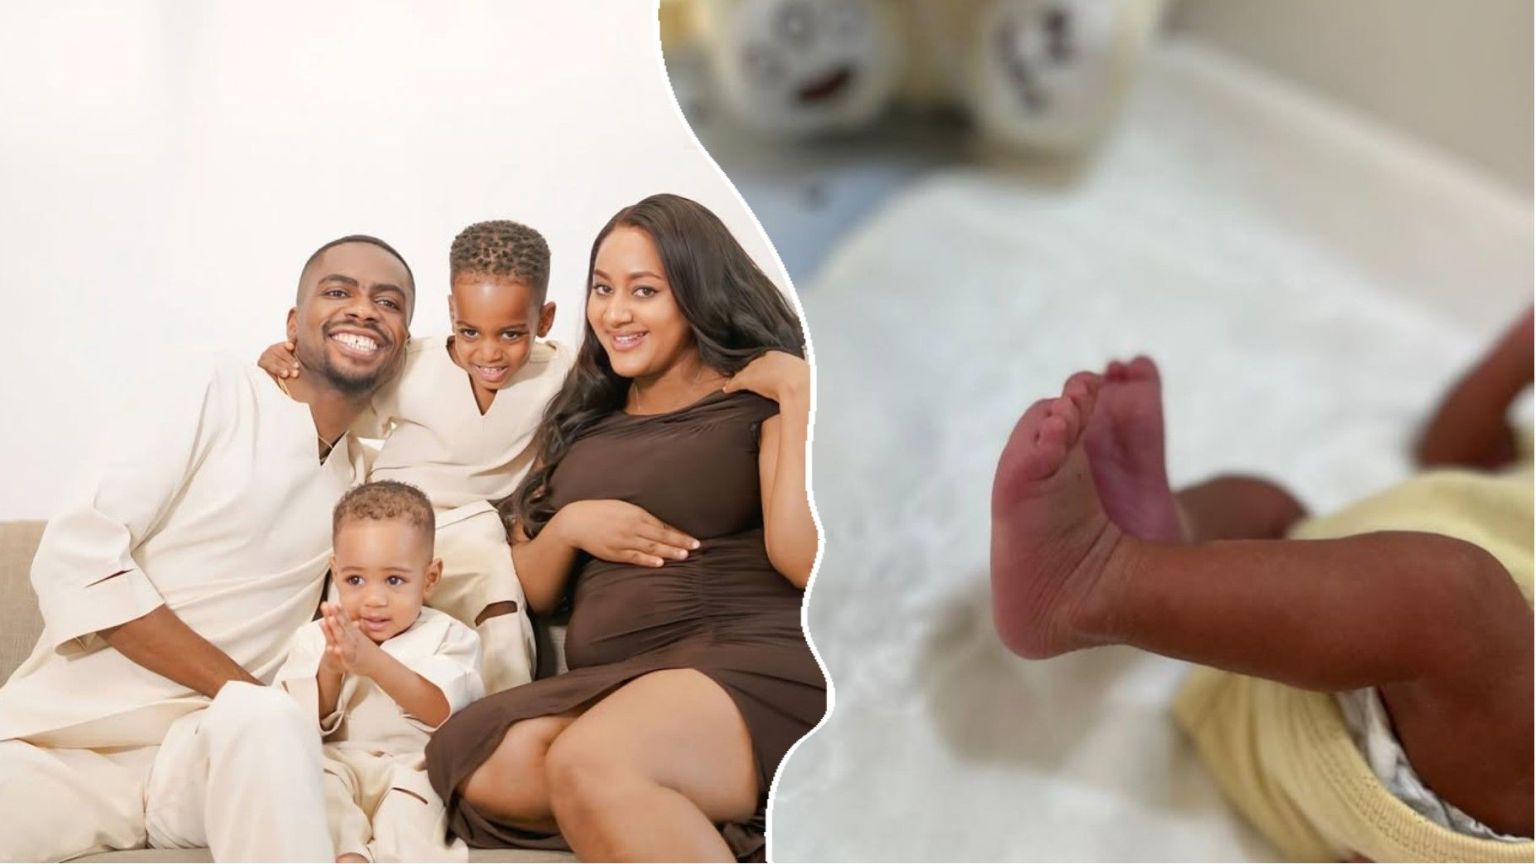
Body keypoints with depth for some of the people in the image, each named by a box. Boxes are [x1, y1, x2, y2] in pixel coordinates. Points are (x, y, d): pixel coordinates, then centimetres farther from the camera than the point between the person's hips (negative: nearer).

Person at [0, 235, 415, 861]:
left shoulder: (367, 482, 14)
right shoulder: (217, 397, 0)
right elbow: (75, 558, -10)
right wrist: (243, 690, -14)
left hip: (224, 748, 3)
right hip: (62, 734, -3)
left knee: (265, 720, -31)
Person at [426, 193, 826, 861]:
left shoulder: (759, 402, 5)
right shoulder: (584, 422, 22)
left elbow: (807, 560, -11)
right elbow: (530, 594, 23)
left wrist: (801, 394, -9)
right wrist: (569, 528, 2)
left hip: (753, 663, -6)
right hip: (612, 682, 6)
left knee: (588, 765, -36)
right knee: (485, 768, -27)